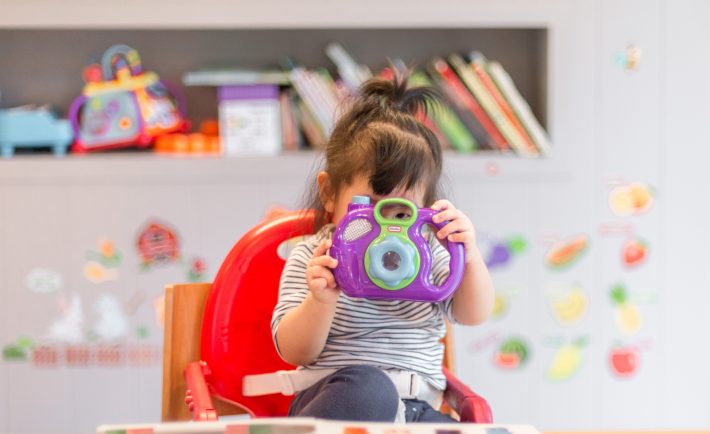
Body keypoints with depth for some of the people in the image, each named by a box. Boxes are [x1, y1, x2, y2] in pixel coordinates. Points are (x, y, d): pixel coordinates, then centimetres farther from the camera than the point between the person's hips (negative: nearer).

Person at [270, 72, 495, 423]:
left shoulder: (426, 253, 12)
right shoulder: (312, 259, 1)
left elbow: (474, 315, 3)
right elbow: (294, 353, -6)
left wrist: (469, 258, -16)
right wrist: (321, 301, -26)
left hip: (417, 407, 4)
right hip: (340, 395, -4)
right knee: (370, 387, -39)